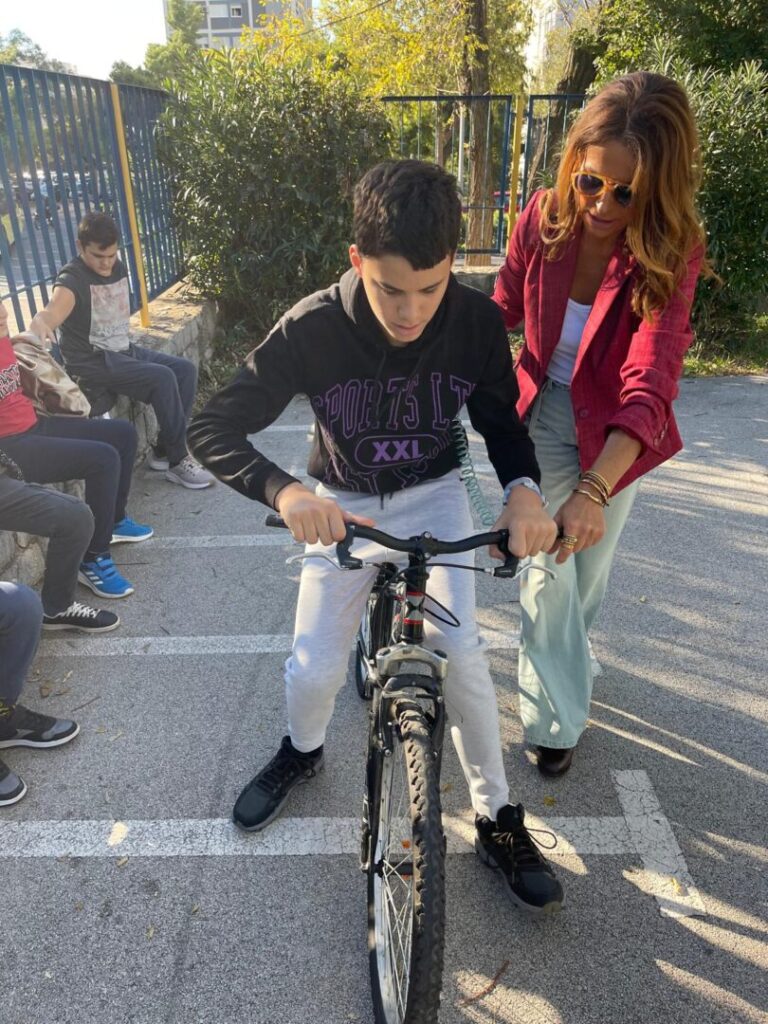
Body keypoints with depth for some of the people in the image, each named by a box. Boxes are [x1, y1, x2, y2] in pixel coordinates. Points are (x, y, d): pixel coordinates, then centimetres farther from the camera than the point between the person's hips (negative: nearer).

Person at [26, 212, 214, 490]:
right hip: (93, 362, -8)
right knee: (162, 378, -27)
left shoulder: (118, 269, 9)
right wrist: (40, 324, -57)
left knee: (185, 370, -6)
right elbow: (49, 314, -34)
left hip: (124, 351, 8)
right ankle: (177, 461, -17)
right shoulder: (72, 279, -15)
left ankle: (163, 452, -2)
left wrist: (128, 342, 8)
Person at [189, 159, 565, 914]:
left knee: (459, 649, -15)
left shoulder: (476, 321, -20)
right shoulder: (313, 329, -26)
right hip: (345, 504, 0)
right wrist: (285, 492, -44)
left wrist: (523, 487, -28)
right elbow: (211, 429, -24)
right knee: (315, 667, -5)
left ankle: (498, 821, 8)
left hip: (435, 495, 1)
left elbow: (500, 419, -6)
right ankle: (302, 751, 34)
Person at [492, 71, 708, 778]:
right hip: (544, 409, 1)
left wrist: (594, 489, -47)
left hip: (616, 430, 0)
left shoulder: (671, 253, -23)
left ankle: (560, 659, 48)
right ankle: (558, 716, 20)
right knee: (548, 569, -2)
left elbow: (649, 384, -34)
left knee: (589, 566, 15)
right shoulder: (545, 218, -17)